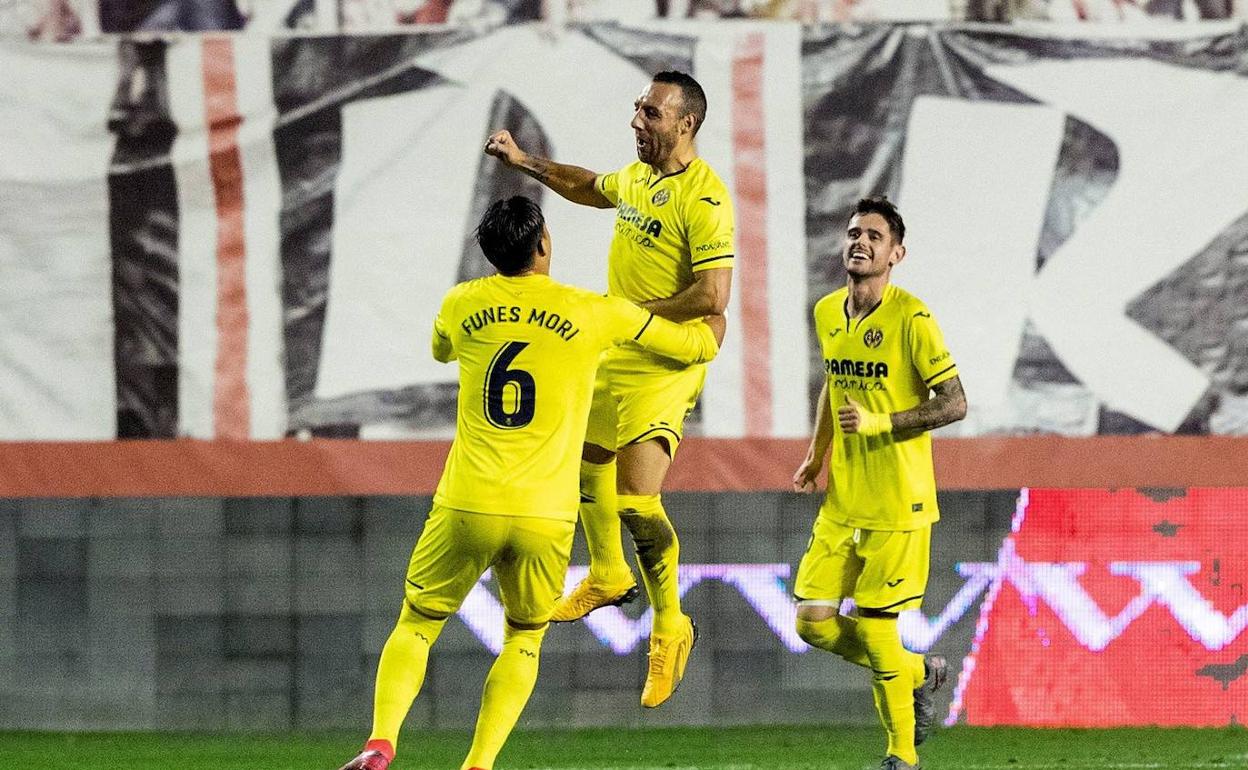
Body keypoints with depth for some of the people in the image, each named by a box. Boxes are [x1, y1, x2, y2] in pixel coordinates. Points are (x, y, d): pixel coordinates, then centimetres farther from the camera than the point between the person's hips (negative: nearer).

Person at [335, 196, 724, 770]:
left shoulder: (462, 304, 7)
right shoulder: (595, 313, 2)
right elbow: (702, 344, 15)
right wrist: (715, 316, 39)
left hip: (466, 508, 1)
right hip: (545, 517, -1)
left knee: (415, 626, 15)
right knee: (523, 641, 19)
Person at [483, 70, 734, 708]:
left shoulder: (704, 199, -22)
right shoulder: (638, 174, 5)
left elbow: (713, 297, -27)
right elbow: (591, 189, 29)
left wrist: (634, 312, -20)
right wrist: (524, 163, 24)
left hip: (665, 363, -9)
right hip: (615, 353, 9)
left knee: (636, 501, -13)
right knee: (586, 460, 25)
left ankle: (670, 628, 5)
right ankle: (608, 575, 48)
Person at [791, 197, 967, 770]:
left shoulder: (910, 318, -13)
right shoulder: (827, 313, 8)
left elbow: (954, 404, -13)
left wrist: (879, 423, -22)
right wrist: (816, 457, 21)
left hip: (897, 505, -7)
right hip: (842, 502, 7)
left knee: (875, 629, -6)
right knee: (814, 623, 1)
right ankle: (920, 673, 26)